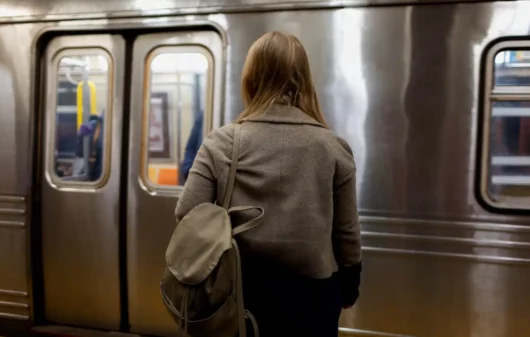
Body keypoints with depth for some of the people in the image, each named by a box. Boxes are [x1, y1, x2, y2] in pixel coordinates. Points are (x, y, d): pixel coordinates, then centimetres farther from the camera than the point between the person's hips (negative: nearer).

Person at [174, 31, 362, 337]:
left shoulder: (221, 144, -8)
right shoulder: (333, 148, -7)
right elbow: (347, 233, -2)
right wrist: (349, 289, 12)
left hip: (241, 287, 1)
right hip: (309, 290, 0)